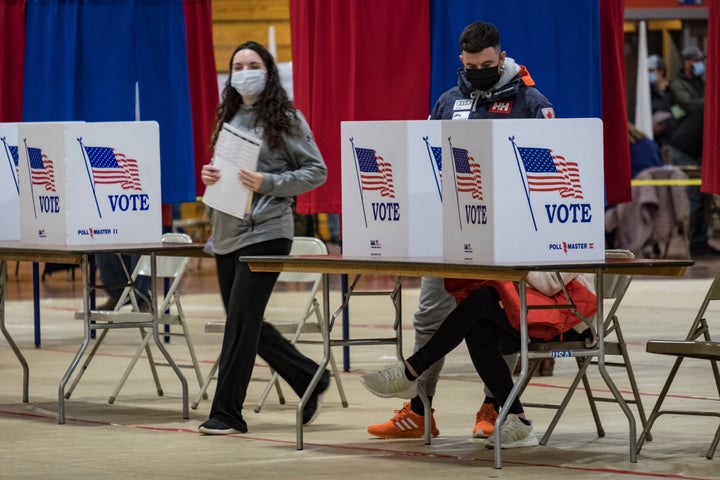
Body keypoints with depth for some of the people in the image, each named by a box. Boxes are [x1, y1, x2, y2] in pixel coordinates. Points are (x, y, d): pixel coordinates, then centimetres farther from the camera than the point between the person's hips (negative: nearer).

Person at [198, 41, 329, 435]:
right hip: (227, 231, 7)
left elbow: (316, 171, -5)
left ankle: (227, 413, -4)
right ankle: (310, 380, 27)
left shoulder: (286, 118, -4)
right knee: (245, 322, 10)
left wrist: (268, 183, -17)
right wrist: (210, 177, 0)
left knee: (241, 320, -10)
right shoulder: (229, 117, 14)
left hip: (266, 230, -7)